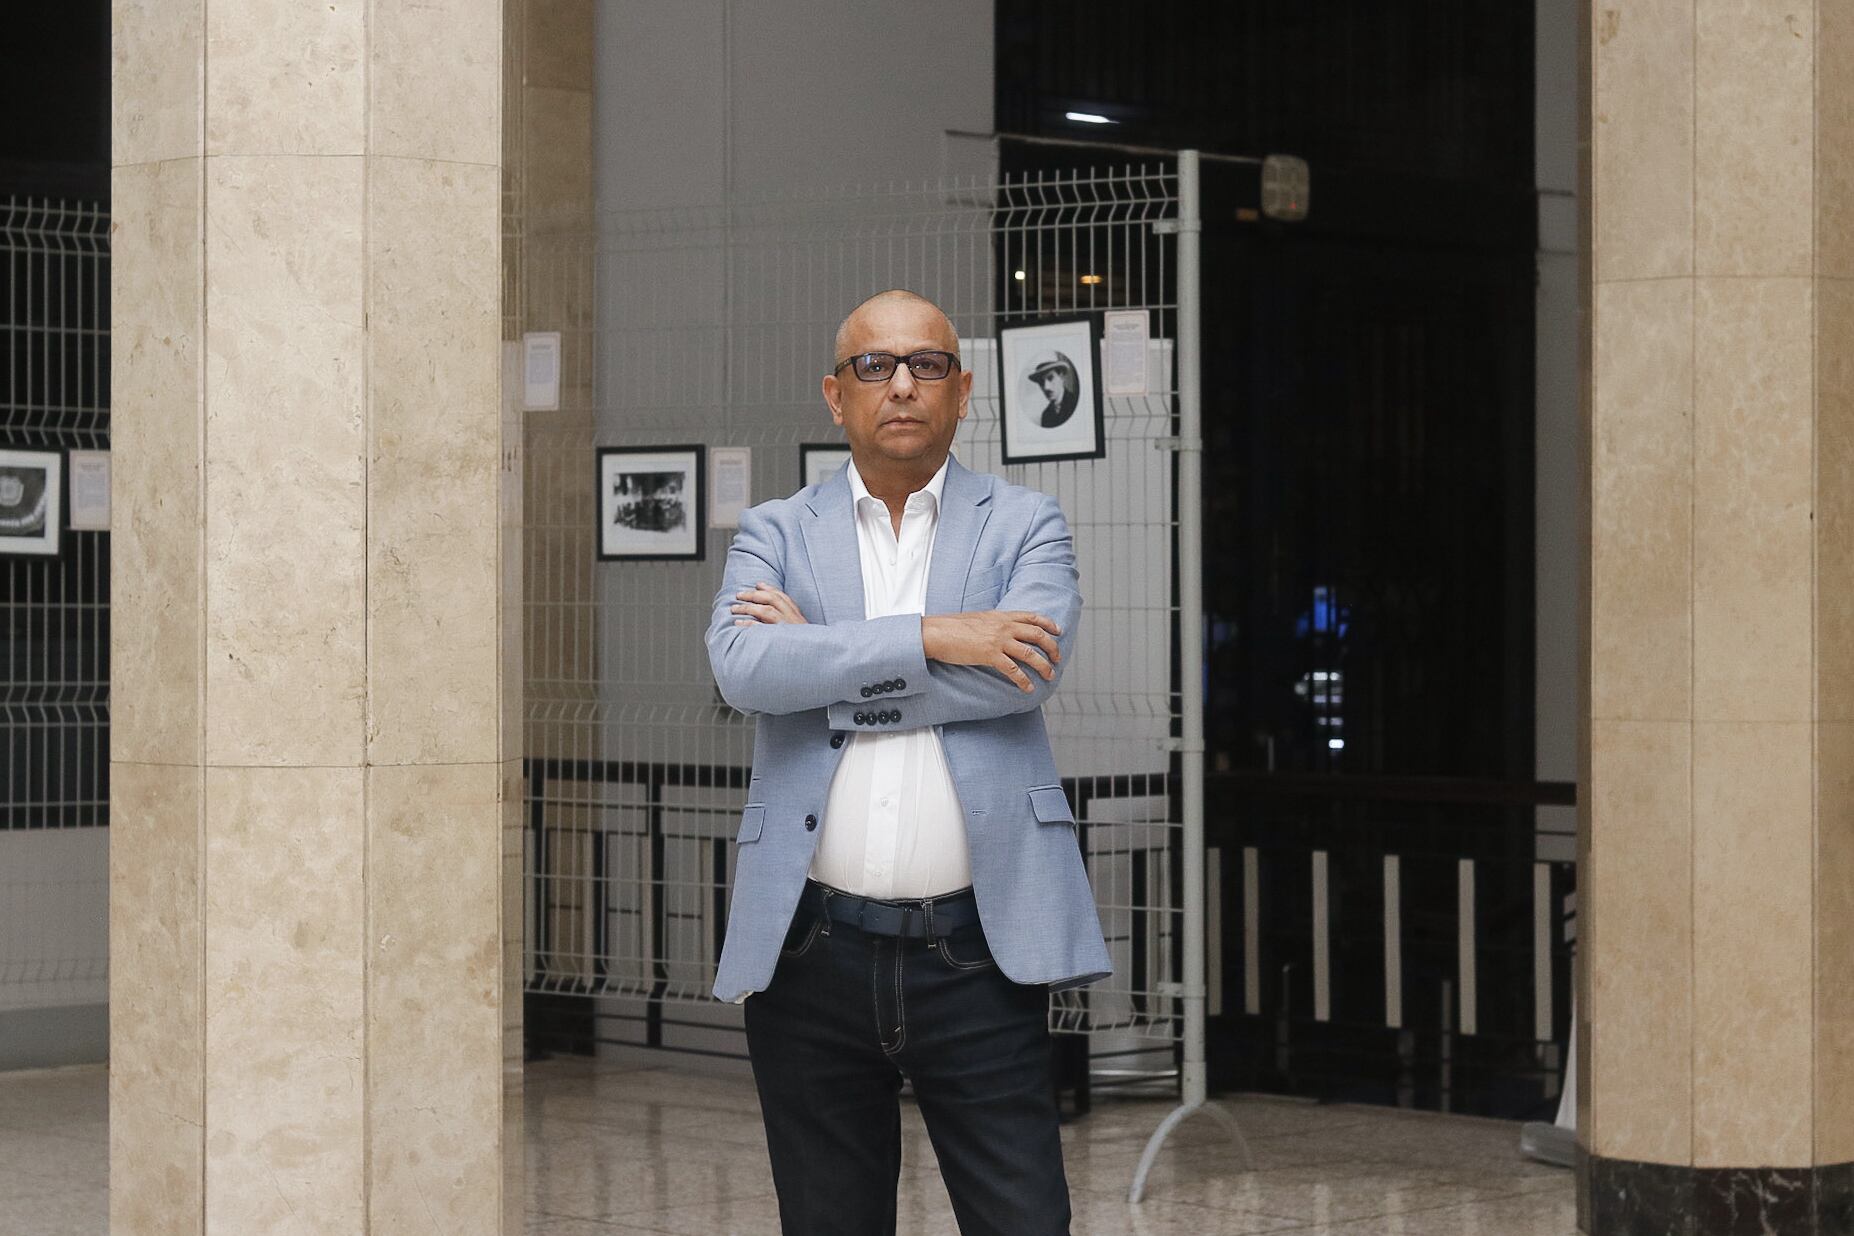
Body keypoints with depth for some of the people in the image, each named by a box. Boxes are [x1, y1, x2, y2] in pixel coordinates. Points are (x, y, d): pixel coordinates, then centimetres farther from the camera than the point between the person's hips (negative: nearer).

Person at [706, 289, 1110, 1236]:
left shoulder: (1025, 527, 8)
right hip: (812, 954, 2)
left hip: (977, 951, -2)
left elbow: (1024, 673, -12)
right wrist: (929, 637, -15)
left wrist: (820, 660, -8)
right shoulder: (775, 535, 10)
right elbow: (741, 667, -10)